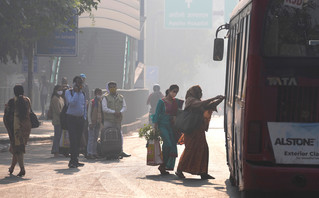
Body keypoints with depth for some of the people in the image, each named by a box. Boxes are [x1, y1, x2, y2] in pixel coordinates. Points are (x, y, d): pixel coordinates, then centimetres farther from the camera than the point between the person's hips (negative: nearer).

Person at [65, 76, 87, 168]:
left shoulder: (83, 93, 14)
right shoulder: (68, 92, -2)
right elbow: (72, 103, -19)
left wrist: (84, 118, 12)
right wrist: (76, 92, -15)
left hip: (80, 119, 5)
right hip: (71, 118, -5)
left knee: (78, 140, 5)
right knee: (73, 140, -13)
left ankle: (74, 160, 11)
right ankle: (73, 160, -12)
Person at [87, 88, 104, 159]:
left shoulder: (102, 102, 11)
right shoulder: (91, 102, -4)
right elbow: (89, 112, -5)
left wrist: (102, 121, 11)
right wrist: (90, 122, -12)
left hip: (99, 122, 5)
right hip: (93, 122, -5)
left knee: (95, 138, 8)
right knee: (91, 138, -8)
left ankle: (94, 153, 11)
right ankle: (89, 153, -10)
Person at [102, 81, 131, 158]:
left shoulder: (121, 97, 14)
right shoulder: (106, 98, 2)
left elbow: (124, 107, 11)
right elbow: (104, 108, -7)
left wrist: (120, 112, -10)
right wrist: (114, 112, -15)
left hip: (118, 119, 3)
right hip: (108, 120, -3)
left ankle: (120, 152, 9)